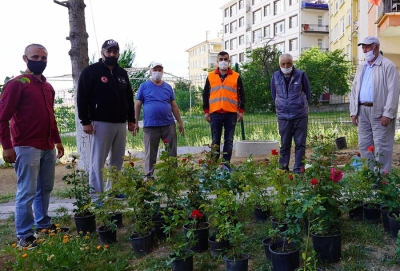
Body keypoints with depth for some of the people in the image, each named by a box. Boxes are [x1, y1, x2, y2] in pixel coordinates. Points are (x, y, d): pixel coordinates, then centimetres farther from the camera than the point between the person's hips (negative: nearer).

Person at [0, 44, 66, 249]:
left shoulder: (48, 87, 16)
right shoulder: (17, 84, -7)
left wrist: (57, 140, 21)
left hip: (48, 147, 7)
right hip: (27, 147, -7)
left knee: (45, 189, 14)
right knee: (27, 192, -2)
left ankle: (43, 225, 28)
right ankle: (24, 236, 8)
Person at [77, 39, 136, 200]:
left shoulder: (122, 73, 16)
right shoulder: (90, 71, -2)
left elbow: (129, 98, 20)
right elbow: (82, 98, -8)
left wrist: (131, 119, 14)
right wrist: (85, 121, -14)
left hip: (120, 123, 6)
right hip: (100, 123, -6)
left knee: (117, 160, 11)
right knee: (98, 161, -2)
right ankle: (96, 195, 4)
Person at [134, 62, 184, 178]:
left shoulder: (168, 87, 12)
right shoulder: (144, 86, 3)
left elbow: (174, 106, 13)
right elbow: (137, 105, 3)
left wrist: (180, 122, 10)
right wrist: (135, 122, -2)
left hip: (169, 124, 3)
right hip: (150, 125, -2)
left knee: (172, 152, 7)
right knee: (150, 154, 6)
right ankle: (149, 176, 17)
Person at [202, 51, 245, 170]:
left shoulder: (236, 77, 8)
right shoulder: (210, 76, 9)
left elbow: (241, 95, 9)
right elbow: (205, 94, 10)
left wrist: (241, 111, 1)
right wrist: (206, 111, 3)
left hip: (231, 114, 0)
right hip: (215, 113, 0)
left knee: (229, 140, 4)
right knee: (215, 140, 5)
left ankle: (226, 163, 10)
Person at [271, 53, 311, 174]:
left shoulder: (301, 75, -2)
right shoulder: (276, 76, 3)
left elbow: (307, 93, 8)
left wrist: (300, 105, 12)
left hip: (300, 115, -1)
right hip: (283, 116, 1)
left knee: (300, 144, 3)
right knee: (284, 145, 7)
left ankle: (298, 170, 9)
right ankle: (283, 170, 15)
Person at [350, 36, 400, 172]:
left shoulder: (388, 66, -4)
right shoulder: (361, 68, 17)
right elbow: (354, 90, 16)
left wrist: (387, 113, -17)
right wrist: (353, 112, 8)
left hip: (379, 112, -7)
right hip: (362, 111, 7)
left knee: (381, 146, -3)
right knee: (364, 145, 10)